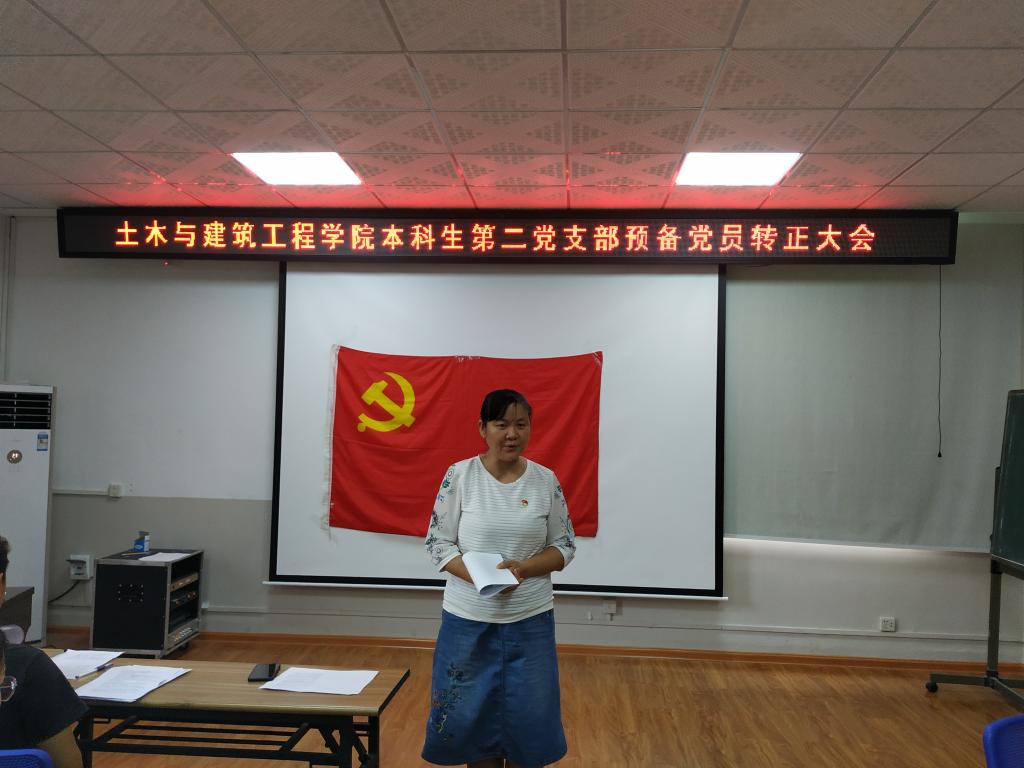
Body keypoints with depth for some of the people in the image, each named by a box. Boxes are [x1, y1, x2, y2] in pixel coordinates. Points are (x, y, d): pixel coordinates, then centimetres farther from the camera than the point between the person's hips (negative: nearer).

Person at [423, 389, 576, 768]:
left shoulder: (546, 480, -2)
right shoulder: (460, 475, -6)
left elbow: (564, 546, 2)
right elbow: (438, 543, -4)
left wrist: (524, 569, -16)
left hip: (531, 621, 1)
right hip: (468, 620, -1)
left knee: (528, 717, 11)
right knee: (473, 714, 11)